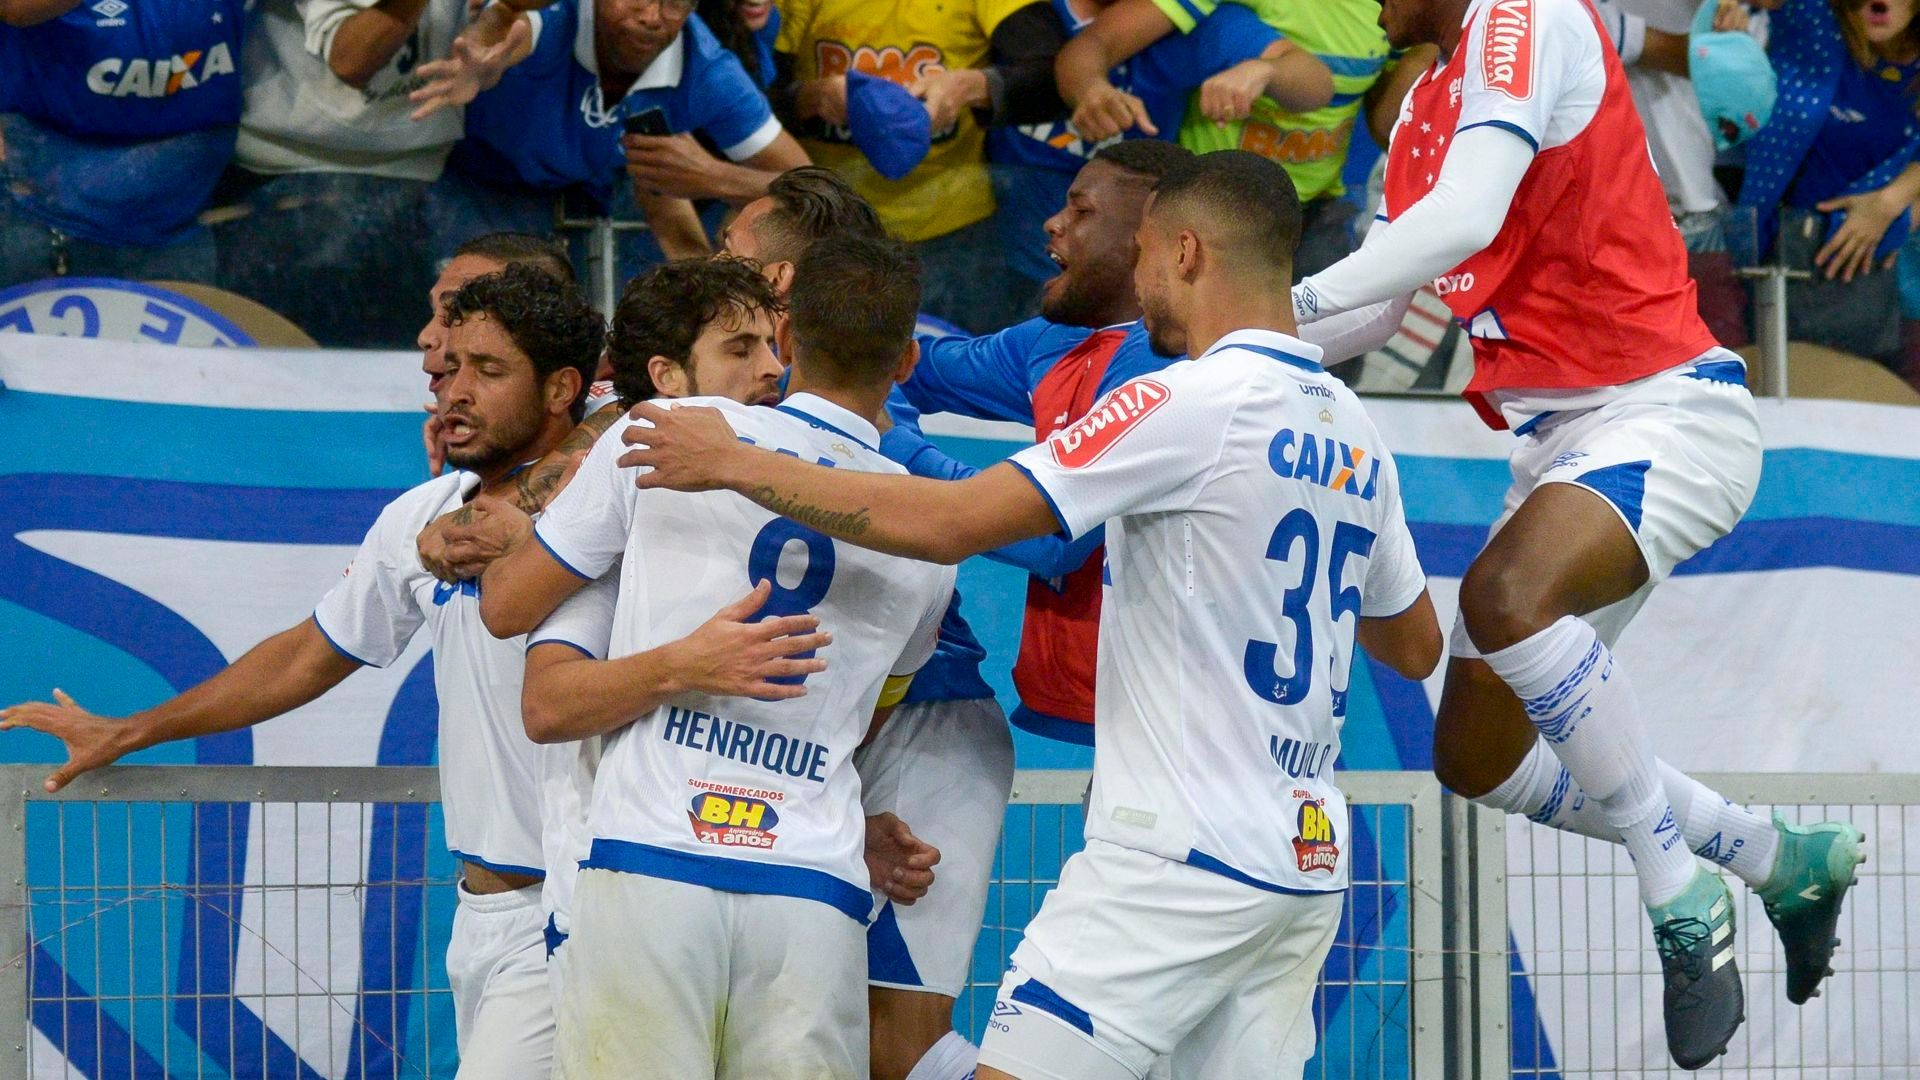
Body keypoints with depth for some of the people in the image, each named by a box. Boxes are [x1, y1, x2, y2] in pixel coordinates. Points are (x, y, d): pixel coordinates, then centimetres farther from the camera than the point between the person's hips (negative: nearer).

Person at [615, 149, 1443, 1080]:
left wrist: (733, 464, -8)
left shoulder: (1193, 402, -12)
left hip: (1183, 856, -8)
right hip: (1309, 863, 8)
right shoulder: (1354, 434, 12)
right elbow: (1416, 646, 25)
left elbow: (948, 523, -15)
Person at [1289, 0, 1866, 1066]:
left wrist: (1292, 302, -27)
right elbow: (1374, 304, 20)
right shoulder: (1425, 103, 16)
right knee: (1477, 758, 8)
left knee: (1504, 595, -37)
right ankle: (1783, 861, 26)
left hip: (1664, 409, -10)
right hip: (1559, 443, 10)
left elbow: (1464, 219, -28)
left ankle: (1681, 896, -23)